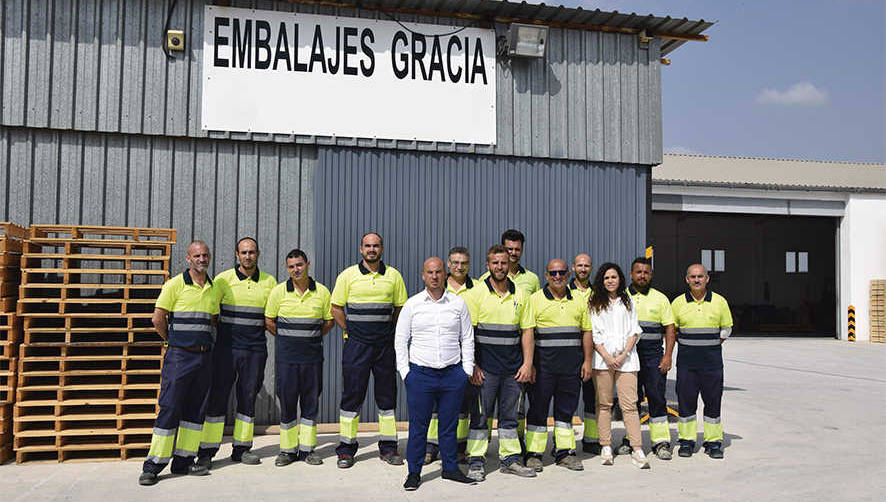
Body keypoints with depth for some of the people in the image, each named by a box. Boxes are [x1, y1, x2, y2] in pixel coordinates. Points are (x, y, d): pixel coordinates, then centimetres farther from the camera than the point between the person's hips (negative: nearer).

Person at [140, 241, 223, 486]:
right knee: (169, 408, -5)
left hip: (204, 356, 5)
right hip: (179, 356, -5)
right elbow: (158, 319, -5)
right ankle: (153, 465, 2)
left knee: (196, 409, 8)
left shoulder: (216, 289, 10)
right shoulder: (175, 285, -6)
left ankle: (183, 461, 18)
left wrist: (205, 342, 13)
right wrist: (174, 340, 5)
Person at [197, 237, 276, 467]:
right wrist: (215, 330, -2)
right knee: (217, 396, -1)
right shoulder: (224, 279, -1)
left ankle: (242, 448, 18)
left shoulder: (269, 282, 6)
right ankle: (206, 451, 7)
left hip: (255, 349, 2)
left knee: (248, 397, 8)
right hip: (227, 347, -2)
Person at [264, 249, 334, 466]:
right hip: (286, 356, -1)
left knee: (311, 402, 6)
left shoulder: (322, 292, 2)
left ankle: (307, 449, 16)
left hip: (313, 355, 1)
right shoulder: (278, 291, 0)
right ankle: (288, 450, 14)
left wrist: (312, 339, 7)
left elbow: (328, 321, 12)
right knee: (287, 401, 2)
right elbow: (269, 321, 7)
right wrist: (286, 339, 7)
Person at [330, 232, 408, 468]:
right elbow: (336, 307, 6)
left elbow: (401, 307, 12)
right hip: (356, 344, -2)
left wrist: (389, 331, 6)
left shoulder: (393, 275, 5)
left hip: (385, 344, 2)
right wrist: (349, 332, 1)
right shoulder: (348, 275, 1)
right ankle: (346, 450, 10)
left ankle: (388, 448, 17)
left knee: (387, 395, 7)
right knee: (352, 395, 1)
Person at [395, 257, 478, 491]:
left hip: (453, 374, 1)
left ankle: (450, 468, 23)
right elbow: (400, 340, 7)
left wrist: (467, 370, 6)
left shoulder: (458, 303, 7)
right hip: (420, 373, -1)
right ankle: (414, 472, 13)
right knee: (418, 426, 2)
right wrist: (405, 372, 0)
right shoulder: (412, 304, 4)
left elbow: (467, 339, 12)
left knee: (449, 425, 9)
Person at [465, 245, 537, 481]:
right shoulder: (477, 293, -3)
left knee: (509, 414, 11)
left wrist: (527, 363, 1)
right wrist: (472, 365, -10)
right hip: (485, 367, -3)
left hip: (513, 368, 3)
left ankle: (510, 459, 20)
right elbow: (467, 332, -5)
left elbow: (526, 331, 9)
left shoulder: (520, 295, 8)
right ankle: (476, 461, 10)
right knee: (480, 415, 3)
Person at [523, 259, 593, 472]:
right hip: (543, 364, -3)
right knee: (538, 408, 1)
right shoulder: (535, 299, -1)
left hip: (571, 365, 4)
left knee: (566, 408, 11)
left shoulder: (579, 300, 12)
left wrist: (587, 361, 6)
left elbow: (586, 331, 13)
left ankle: (564, 452, 20)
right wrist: (529, 364, -9)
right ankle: (533, 453, 10)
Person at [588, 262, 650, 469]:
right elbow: (593, 334, 2)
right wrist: (607, 357, -8)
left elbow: (634, 331, 10)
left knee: (629, 404, -6)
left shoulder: (628, 302, 16)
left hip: (626, 359, 1)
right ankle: (606, 447, 8)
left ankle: (637, 450, -8)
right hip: (602, 358, -1)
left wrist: (623, 355, -4)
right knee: (604, 404, 1)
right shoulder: (594, 303, 10)